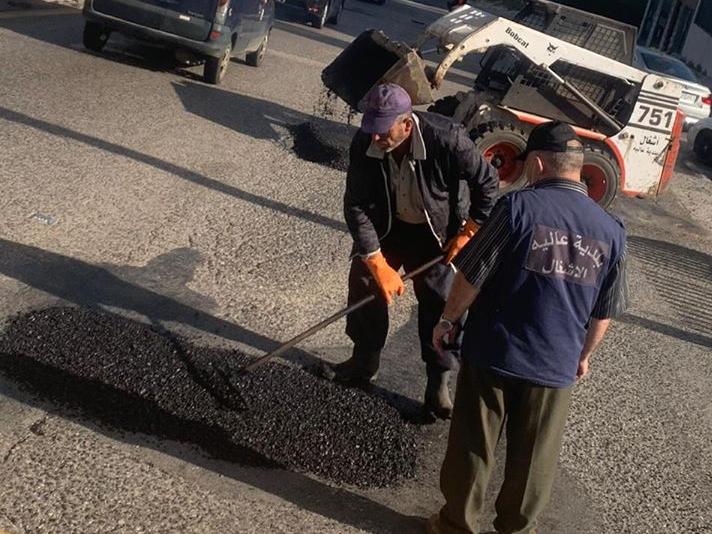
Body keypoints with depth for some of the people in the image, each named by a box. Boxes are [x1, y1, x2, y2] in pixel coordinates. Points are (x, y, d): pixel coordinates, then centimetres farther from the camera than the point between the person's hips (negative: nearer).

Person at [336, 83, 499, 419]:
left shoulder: (447, 139, -34)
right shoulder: (365, 143, -25)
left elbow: (488, 183, -19)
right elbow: (355, 205, -21)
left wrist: (469, 231, -17)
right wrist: (377, 262, -27)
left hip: (438, 232, -3)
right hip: (387, 225, 3)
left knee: (439, 300, -5)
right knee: (363, 280, 4)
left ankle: (439, 382, 10)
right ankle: (365, 359, 26)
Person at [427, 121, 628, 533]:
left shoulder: (519, 206, -14)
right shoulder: (611, 230, -1)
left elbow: (471, 277, -12)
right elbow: (605, 312, 6)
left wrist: (449, 320, 4)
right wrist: (584, 355, 21)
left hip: (494, 353, -3)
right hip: (556, 365, 3)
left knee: (472, 449, 13)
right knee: (533, 459, 19)